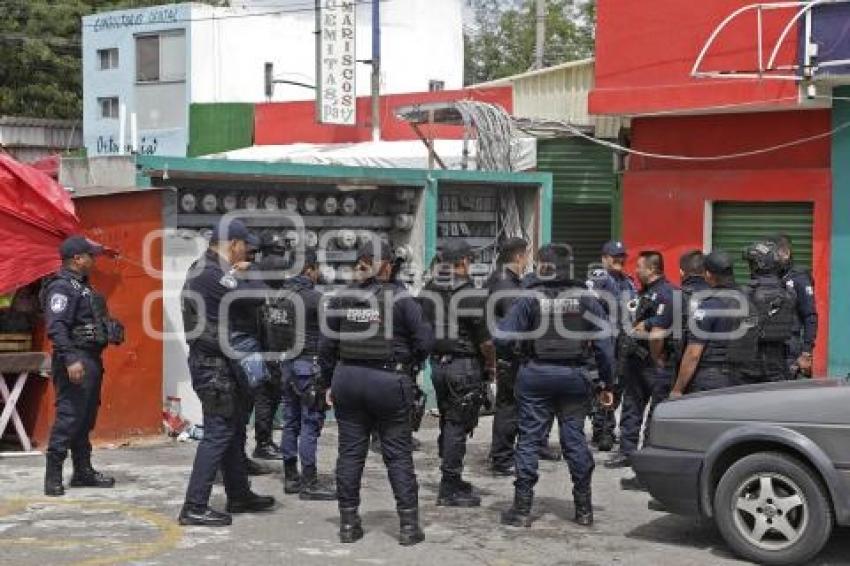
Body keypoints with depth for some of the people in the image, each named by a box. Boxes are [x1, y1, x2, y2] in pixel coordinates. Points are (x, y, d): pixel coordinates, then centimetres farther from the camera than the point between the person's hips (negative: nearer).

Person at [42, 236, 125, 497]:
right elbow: (56, 327, -22)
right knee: (68, 415, -10)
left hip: (92, 359, 10)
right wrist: (70, 360, -29)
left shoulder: (82, 286, 18)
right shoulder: (61, 287, -13)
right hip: (75, 360, -10)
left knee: (87, 417, 14)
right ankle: (53, 476, -7)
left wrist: (111, 330, 14)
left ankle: (83, 471, 22)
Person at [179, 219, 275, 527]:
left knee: (234, 430, 18)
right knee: (218, 432, -8)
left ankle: (239, 495, 29)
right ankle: (194, 507, -6)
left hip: (217, 363, 11)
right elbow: (253, 298, -22)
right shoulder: (214, 274, -20)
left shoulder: (202, 269, 13)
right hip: (214, 365, -11)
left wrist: (238, 273, 2)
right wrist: (246, 273, -4)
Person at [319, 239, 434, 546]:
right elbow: (425, 340, -9)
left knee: (350, 452, 11)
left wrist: (330, 383, 15)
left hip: (348, 379, 3)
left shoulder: (341, 299, 2)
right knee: (398, 454, 6)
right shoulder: (400, 298, -7)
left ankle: (348, 523, 15)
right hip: (389, 380, -3)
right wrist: (409, 363, 10)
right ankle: (408, 525, 7)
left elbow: (326, 345, 5)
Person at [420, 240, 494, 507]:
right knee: (457, 425, 0)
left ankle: (451, 481, 26)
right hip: (464, 365, -6)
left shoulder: (427, 292, 5)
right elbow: (485, 339, -12)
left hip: (437, 363, 6)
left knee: (447, 422, 17)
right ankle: (450, 488, 3)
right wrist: (492, 363, 3)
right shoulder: (471, 294, -14)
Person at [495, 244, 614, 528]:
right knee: (575, 439, 10)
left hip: (536, 376, -2)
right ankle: (584, 509, 16)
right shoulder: (586, 299, 0)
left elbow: (503, 339, -13)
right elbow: (604, 345, 0)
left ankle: (522, 509, 6)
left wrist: (515, 354, 9)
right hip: (575, 376, 2)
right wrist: (606, 383, 7)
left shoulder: (529, 299, -8)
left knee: (529, 439, 4)